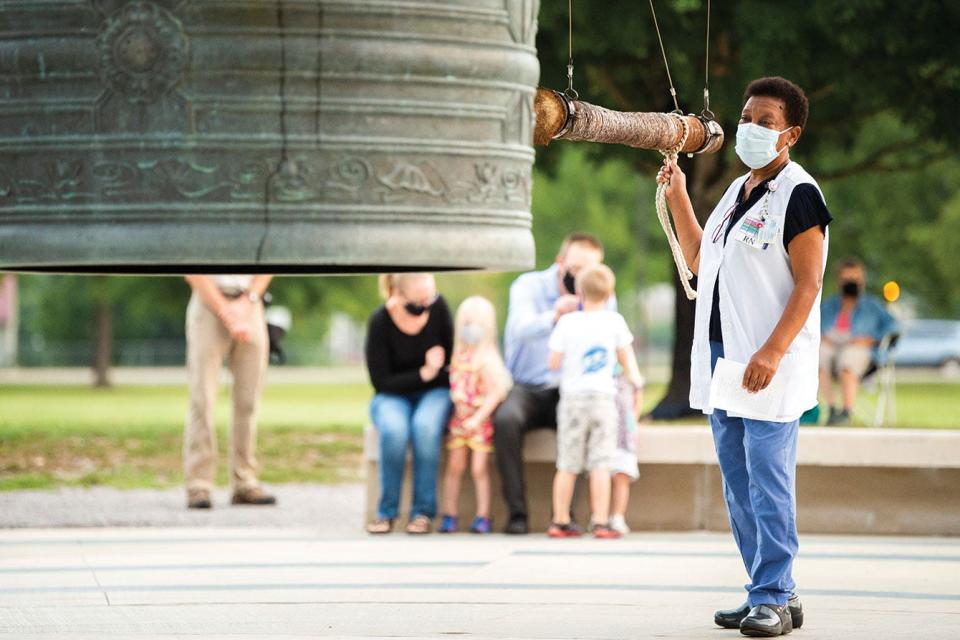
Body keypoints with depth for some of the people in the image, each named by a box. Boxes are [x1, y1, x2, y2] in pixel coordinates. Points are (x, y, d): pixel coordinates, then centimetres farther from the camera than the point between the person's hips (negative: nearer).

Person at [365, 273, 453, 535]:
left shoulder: (438, 307, -10)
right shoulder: (380, 322, -16)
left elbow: (453, 356, 4)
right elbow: (381, 382, -13)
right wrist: (424, 374, -20)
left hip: (433, 393, 1)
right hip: (393, 396, -1)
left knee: (425, 425, -35)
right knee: (394, 430, -36)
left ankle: (423, 511, -24)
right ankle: (387, 511, -20)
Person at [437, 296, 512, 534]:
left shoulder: (486, 359, -13)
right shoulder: (458, 357, 6)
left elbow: (495, 393, -16)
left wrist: (477, 418, -20)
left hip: (480, 422, -5)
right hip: (459, 419, 5)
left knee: (479, 468, -3)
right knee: (454, 467, 5)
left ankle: (483, 516, 5)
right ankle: (449, 515, 10)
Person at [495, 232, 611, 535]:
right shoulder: (528, 286, -5)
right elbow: (522, 328, -27)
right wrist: (553, 317, -46)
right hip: (524, 387, -1)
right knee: (506, 419, -34)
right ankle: (516, 513, -29)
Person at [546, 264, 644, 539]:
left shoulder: (567, 323, -5)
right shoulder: (614, 321, 0)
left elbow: (554, 362, -3)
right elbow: (625, 356, 10)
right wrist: (634, 377, 30)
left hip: (573, 396, 0)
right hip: (603, 396, 0)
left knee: (567, 465, 7)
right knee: (601, 464, -2)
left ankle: (560, 521, 11)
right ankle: (601, 522, -6)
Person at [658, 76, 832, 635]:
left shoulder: (799, 194, -8)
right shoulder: (738, 191, 18)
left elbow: (808, 282, -14)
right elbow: (699, 259, 29)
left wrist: (772, 352, -22)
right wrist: (678, 197, 19)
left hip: (768, 364, -9)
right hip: (721, 358, 9)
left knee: (768, 483, -10)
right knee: (739, 485, 10)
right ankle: (769, 592, 16)